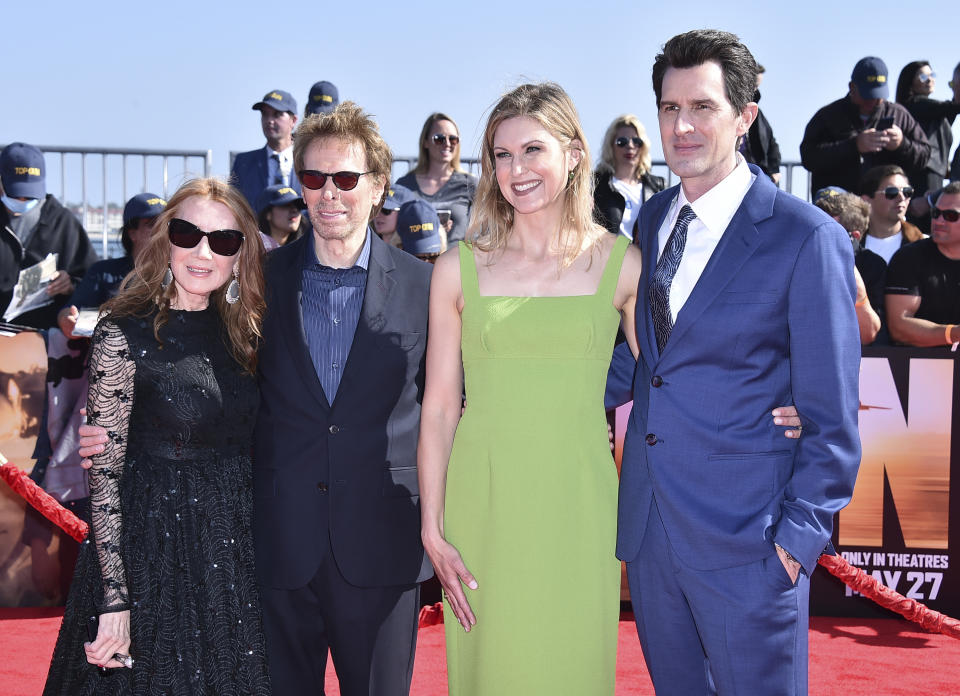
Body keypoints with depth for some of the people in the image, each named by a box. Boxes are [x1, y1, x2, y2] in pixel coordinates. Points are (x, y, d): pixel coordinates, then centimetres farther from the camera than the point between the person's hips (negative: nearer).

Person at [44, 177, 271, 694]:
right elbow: (104, 472, -14)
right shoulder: (125, 335, -12)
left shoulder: (239, 331, 4)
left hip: (233, 549, 6)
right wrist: (114, 597, -18)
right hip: (154, 550, -5)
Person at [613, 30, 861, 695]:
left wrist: (799, 537, -11)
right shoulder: (651, 220, 8)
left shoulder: (808, 239, -11)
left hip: (747, 541, -6)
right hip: (648, 527, 6)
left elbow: (832, 418, -9)